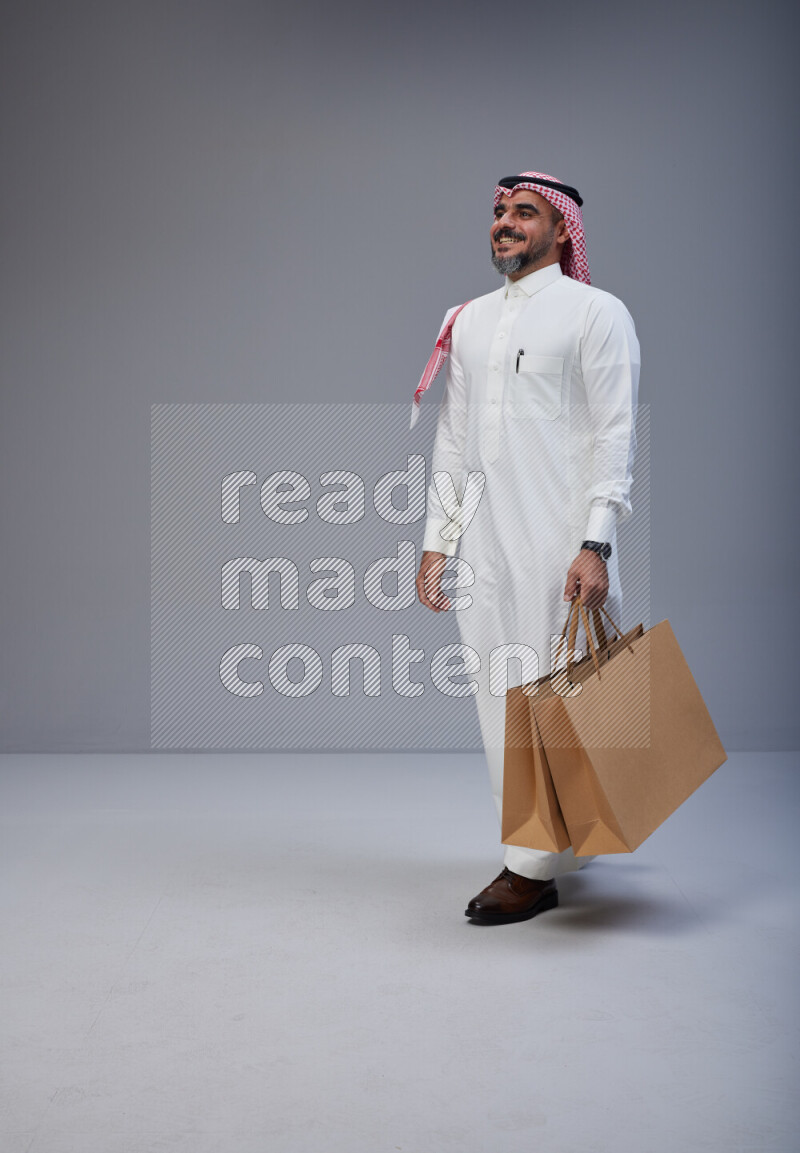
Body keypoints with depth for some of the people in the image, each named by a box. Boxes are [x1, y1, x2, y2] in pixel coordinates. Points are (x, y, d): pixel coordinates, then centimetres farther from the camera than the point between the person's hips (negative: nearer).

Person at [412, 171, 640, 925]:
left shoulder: (595, 313, 0)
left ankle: (535, 866, 3)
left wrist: (595, 544, -16)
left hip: (557, 540, -6)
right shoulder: (468, 321, 17)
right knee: (498, 693, 8)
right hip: (481, 540, 6)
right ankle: (555, 842, 23)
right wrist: (436, 539, 11)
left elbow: (615, 435, -7)